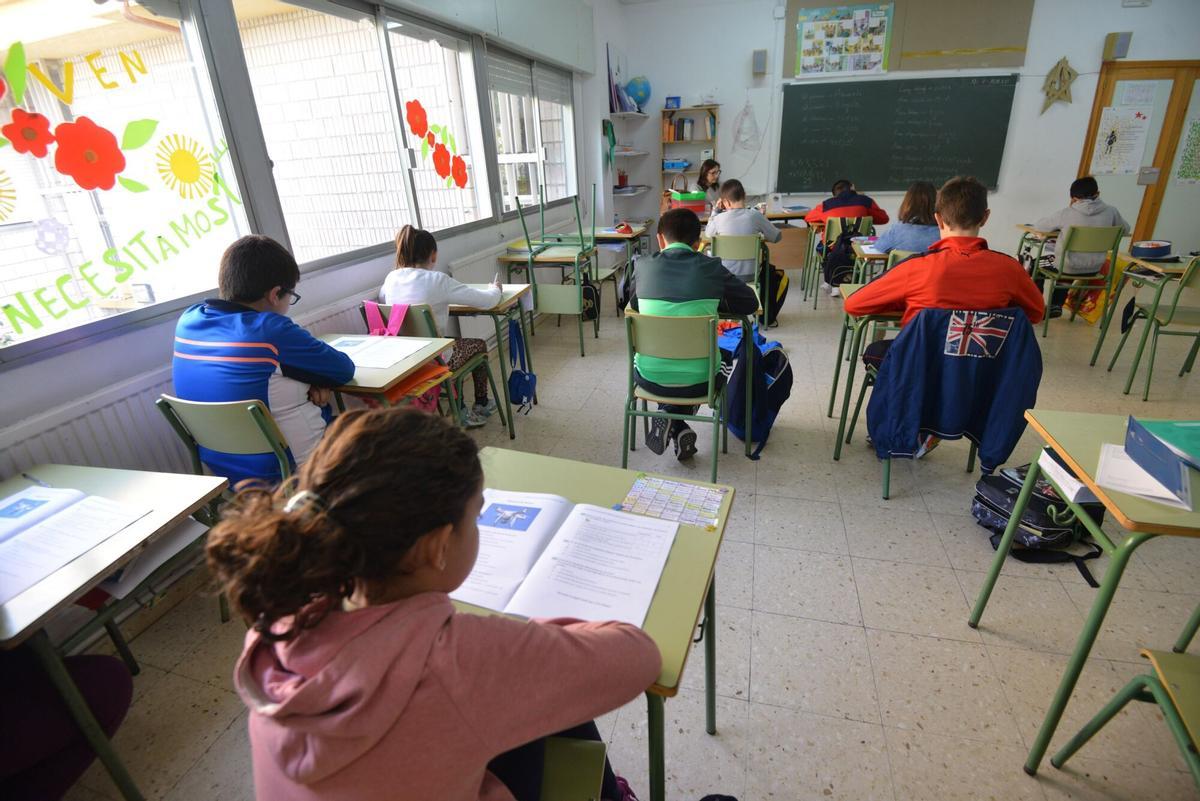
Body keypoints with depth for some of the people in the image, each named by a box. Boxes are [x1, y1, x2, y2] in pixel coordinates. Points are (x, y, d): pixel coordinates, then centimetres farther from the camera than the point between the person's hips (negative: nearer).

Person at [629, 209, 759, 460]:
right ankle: (678, 426, 21)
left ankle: (671, 424, 18)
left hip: (651, 379, 2)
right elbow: (751, 303, 6)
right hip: (698, 379, -1)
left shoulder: (644, 266, -3)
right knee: (724, 356, 34)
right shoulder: (711, 268, -6)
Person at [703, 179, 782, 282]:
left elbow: (707, 234, 11)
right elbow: (776, 236, 2)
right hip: (750, 275, 0)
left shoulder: (719, 218, -11)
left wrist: (715, 210, 15)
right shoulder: (755, 216, -11)